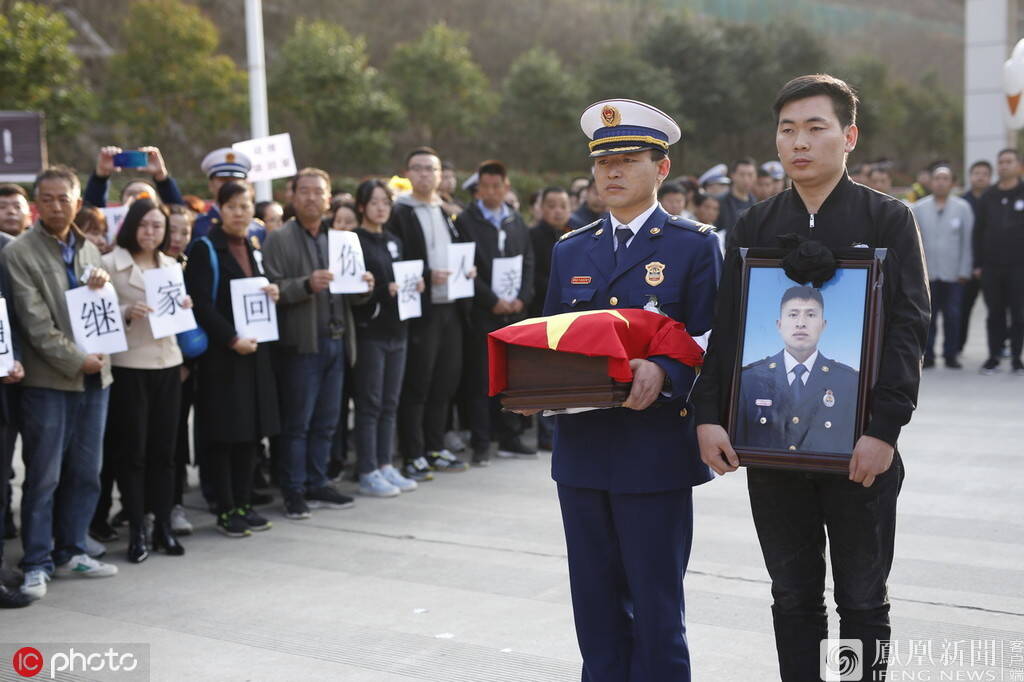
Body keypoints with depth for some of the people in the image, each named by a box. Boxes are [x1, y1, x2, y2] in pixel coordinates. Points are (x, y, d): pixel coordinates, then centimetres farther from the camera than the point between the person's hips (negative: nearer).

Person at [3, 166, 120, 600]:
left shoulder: (88, 250, 13)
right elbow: (35, 323, -11)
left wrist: (104, 290, -3)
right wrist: (76, 361, -14)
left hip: (94, 376, 6)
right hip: (49, 380, -6)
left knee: (85, 474, 11)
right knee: (44, 477, -1)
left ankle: (71, 551, 23)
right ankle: (37, 563, 8)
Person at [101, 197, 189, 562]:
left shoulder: (171, 265, 13)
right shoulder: (110, 264, -3)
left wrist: (184, 307, -2)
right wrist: (127, 313, -22)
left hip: (167, 364, 5)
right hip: (128, 366, -5)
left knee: (164, 448, 7)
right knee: (131, 450, 0)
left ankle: (163, 524, 15)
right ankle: (136, 530, 7)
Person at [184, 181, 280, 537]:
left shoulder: (253, 249, 15)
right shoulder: (205, 249, -7)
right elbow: (201, 303, -14)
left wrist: (273, 293, 0)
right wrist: (232, 339, -19)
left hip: (254, 350, 7)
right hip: (220, 352, -7)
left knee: (250, 431, 9)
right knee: (223, 433, -2)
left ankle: (244, 503, 18)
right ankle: (226, 510, 6)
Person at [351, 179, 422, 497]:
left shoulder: (394, 241, 17)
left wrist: (413, 285, 1)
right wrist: (385, 291, -22)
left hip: (396, 330, 7)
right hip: (369, 330, -7)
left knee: (389, 403, 10)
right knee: (370, 404, -3)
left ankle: (385, 465, 17)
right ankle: (368, 473, 3)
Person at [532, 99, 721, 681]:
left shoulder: (695, 246, -1)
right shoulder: (570, 251, 14)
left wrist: (663, 375, -26)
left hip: (657, 454, -5)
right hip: (582, 452, 5)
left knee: (656, 608, 1)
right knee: (596, 607, 12)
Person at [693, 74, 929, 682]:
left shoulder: (889, 219, -1)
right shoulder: (753, 228, 9)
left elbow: (909, 328, -7)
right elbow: (725, 330, 6)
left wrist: (883, 430, -16)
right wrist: (709, 416, -5)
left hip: (859, 448, -3)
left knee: (862, 601, 8)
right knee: (794, 599, 11)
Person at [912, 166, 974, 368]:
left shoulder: (963, 208, 4)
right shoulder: (918, 208, 6)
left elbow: (967, 241, 4)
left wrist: (964, 271, -1)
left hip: (953, 274, 0)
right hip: (926, 274, 0)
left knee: (953, 316, 1)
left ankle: (951, 355, 11)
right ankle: (927, 355, 8)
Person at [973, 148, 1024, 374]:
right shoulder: (988, 197, 9)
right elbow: (978, 232, 9)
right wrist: (978, 264, 3)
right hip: (991, 266, 2)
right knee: (995, 313, 6)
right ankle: (994, 356, 13)